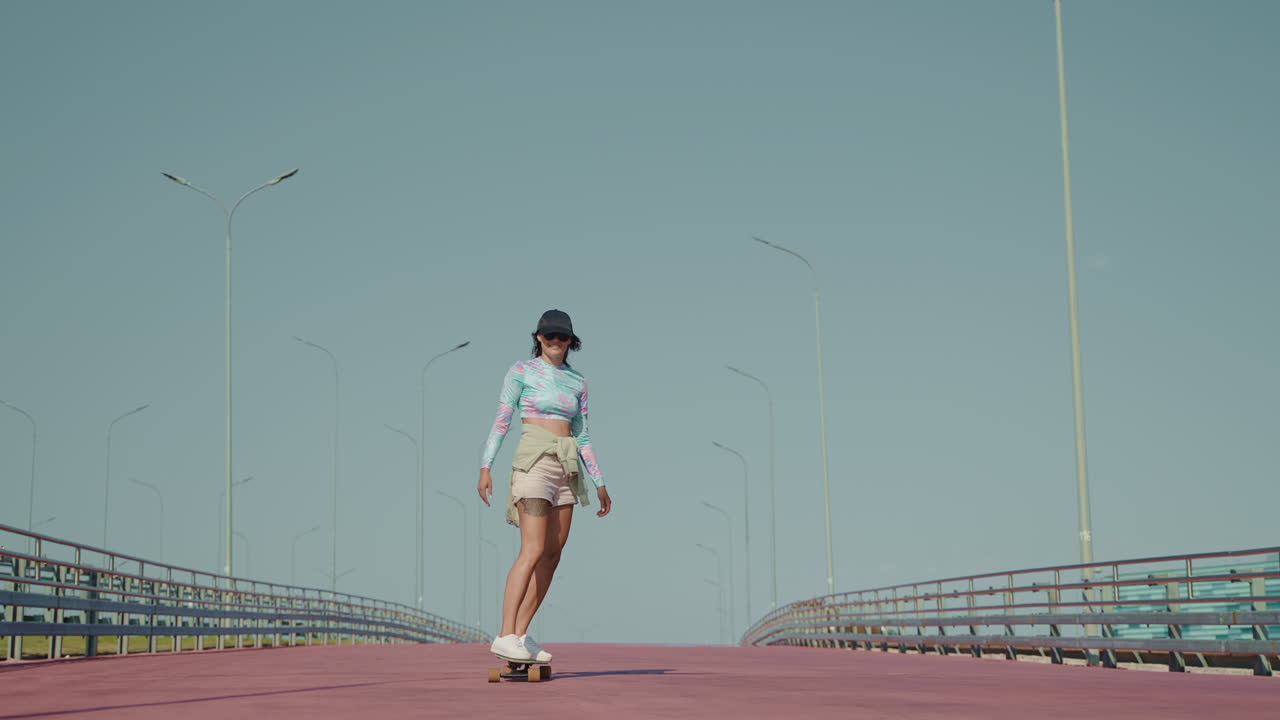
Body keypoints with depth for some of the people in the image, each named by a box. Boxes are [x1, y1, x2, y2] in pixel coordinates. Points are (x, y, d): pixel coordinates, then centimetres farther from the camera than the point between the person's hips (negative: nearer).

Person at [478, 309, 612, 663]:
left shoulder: (577, 382, 14)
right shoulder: (521, 372, 0)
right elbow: (501, 421, -5)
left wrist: (599, 483, 14)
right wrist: (485, 466, -15)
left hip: (567, 468, 6)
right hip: (534, 462, -6)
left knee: (552, 554, 2)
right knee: (533, 550, -18)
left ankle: (521, 634, 7)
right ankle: (505, 636, -20)